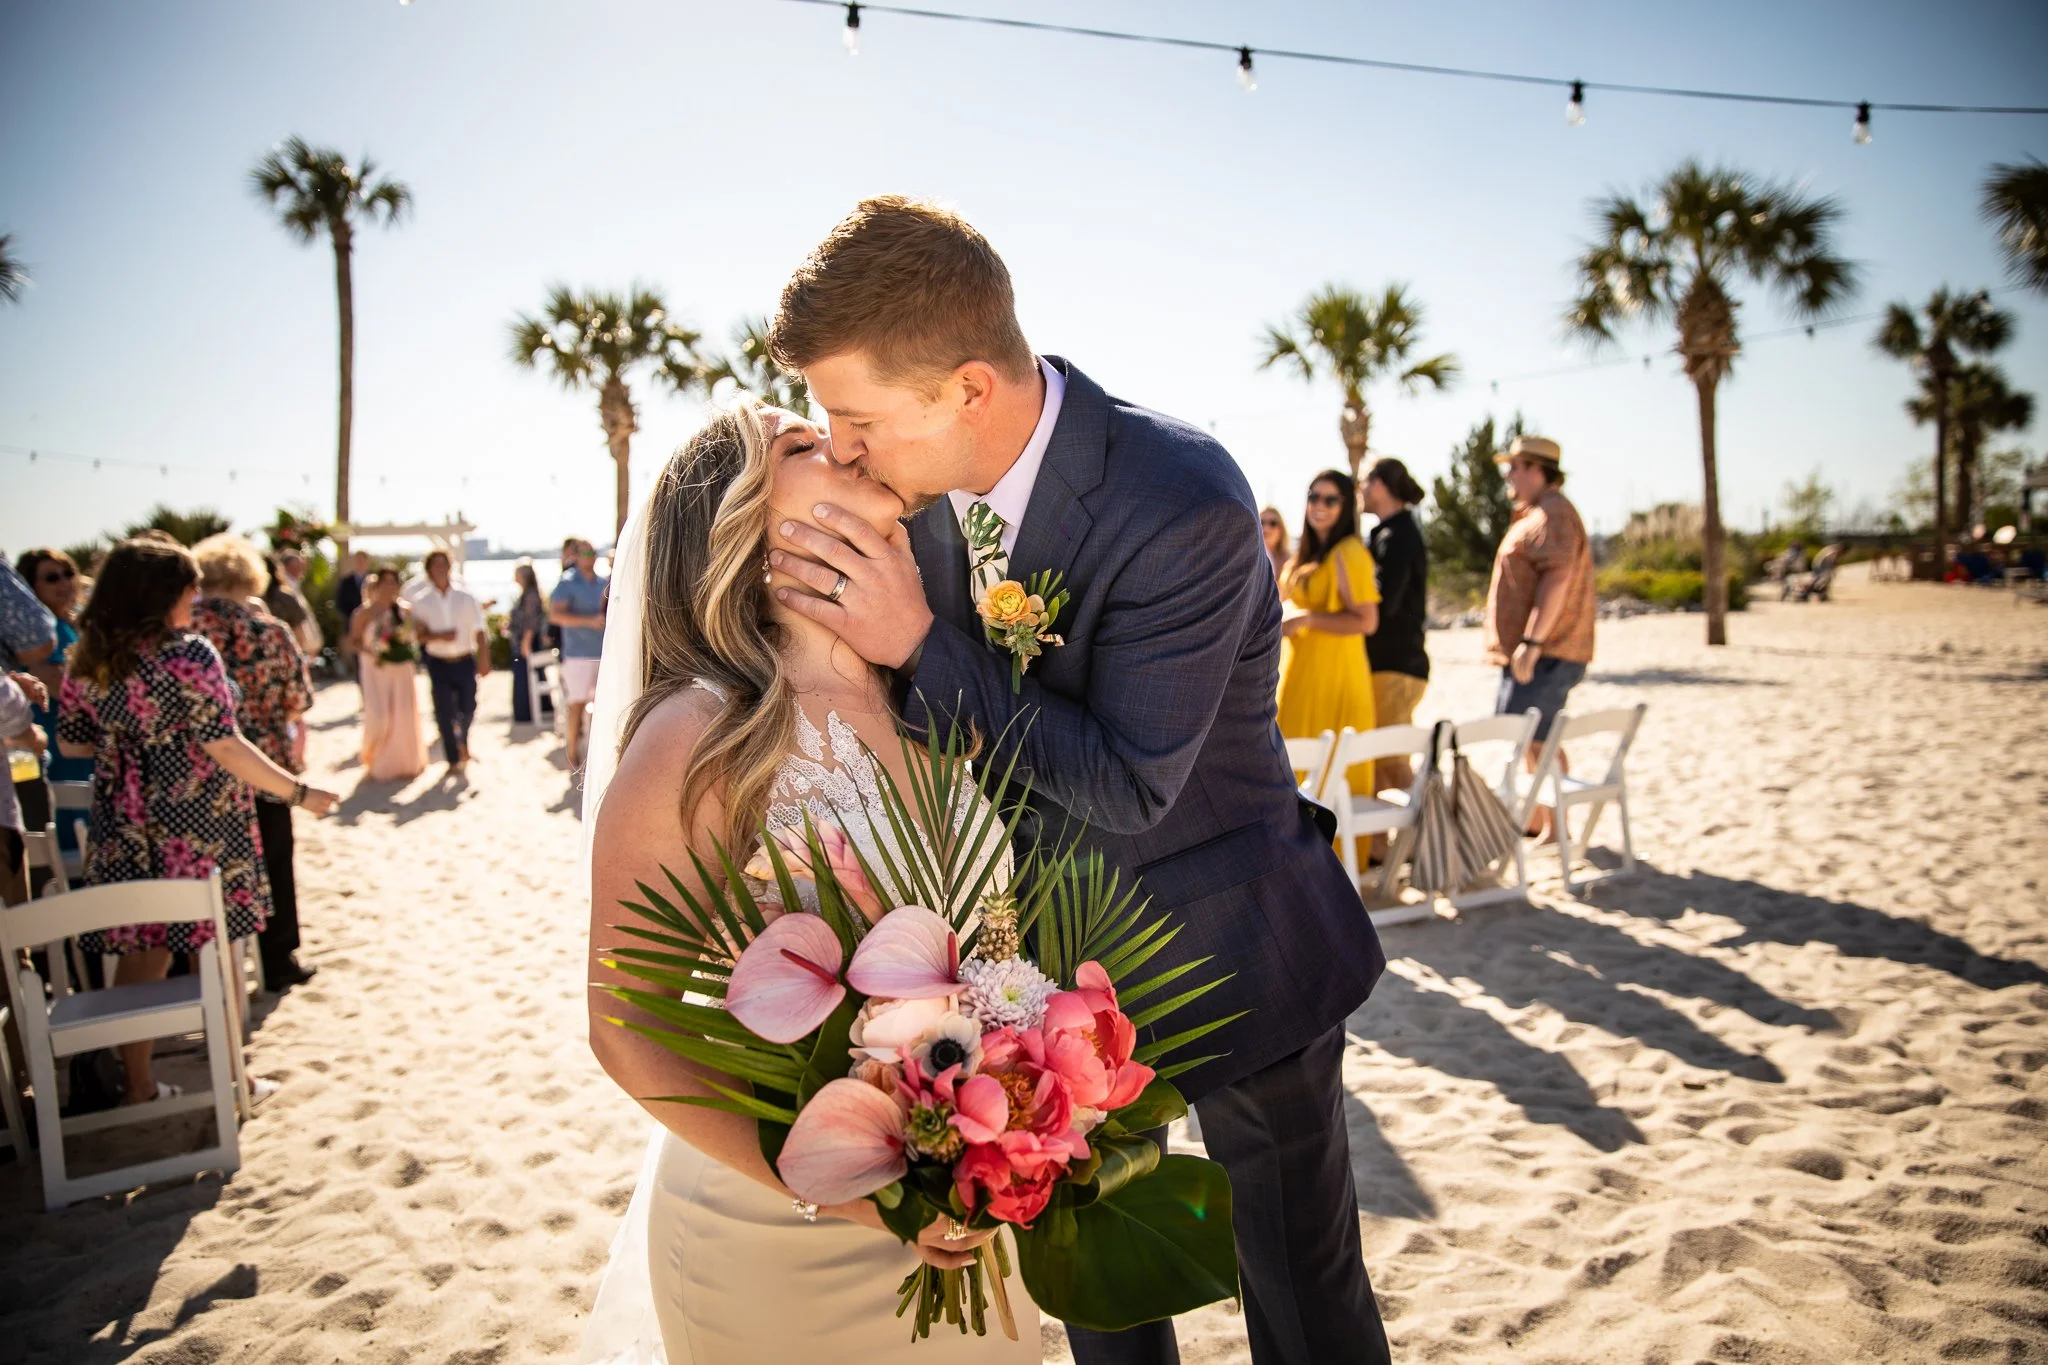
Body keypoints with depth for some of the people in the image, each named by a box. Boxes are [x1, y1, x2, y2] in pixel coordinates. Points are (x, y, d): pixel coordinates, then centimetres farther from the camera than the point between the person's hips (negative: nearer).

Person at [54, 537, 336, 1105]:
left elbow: (71, 743, 10)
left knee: (140, 956, 13)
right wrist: (300, 793, -15)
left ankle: (140, 1087, 22)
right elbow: (225, 748, -19)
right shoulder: (188, 655, -15)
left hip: (126, 831, 5)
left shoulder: (86, 659, 3)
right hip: (200, 826, -5)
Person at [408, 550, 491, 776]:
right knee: (444, 712, 0)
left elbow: (480, 631, -1)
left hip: (465, 662, 0)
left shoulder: (465, 597, -1)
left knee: (468, 708, 4)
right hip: (439, 663, 0)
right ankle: (453, 760, 12)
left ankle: (462, 740, 36)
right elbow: (419, 633, -2)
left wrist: (484, 661, -6)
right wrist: (439, 636, -21)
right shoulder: (422, 601, -1)